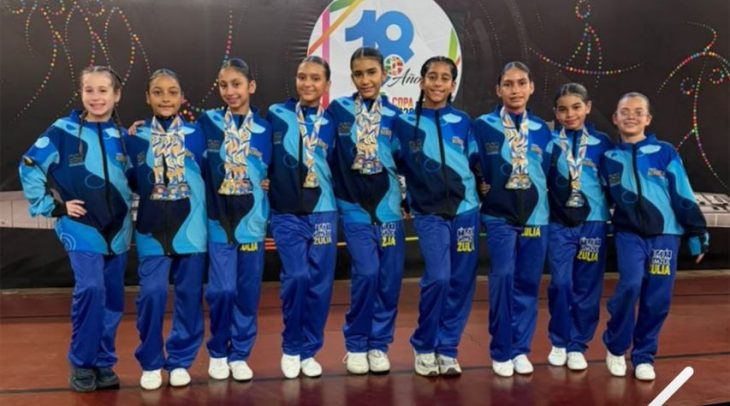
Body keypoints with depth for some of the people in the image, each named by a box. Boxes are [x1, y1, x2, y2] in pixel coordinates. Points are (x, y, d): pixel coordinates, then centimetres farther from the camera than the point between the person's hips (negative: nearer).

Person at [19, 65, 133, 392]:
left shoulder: (121, 135, 5)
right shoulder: (63, 131, -6)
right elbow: (30, 168, -3)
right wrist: (52, 206, -6)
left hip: (118, 227, 4)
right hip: (81, 227, -4)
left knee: (113, 297, 7)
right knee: (90, 288, -18)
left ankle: (104, 362, 22)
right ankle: (81, 363, 0)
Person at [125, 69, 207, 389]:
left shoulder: (196, 135, 1)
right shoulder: (136, 137, 3)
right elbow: (130, 181, 10)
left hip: (190, 225, 0)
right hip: (152, 227, 0)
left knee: (188, 294, 6)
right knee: (151, 293, -7)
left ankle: (180, 360, 21)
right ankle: (150, 362, 12)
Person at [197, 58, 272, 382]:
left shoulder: (265, 129, 4)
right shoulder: (207, 123, 0)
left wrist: (269, 184, -6)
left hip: (252, 220, 1)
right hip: (218, 219, -1)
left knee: (248, 291, 6)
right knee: (221, 290, -4)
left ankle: (240, 354, 22)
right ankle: (218, 352, 18)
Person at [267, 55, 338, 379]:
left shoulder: (331, 123, 5)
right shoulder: (276, 115, 1)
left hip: (323, 212, 2)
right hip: (287, 213, -2)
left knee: (320, 282, 3)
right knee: (296, 277, -12)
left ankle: (309, 351, 20)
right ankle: (291, 348, 10)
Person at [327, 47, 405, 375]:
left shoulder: (394, 115, 4)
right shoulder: (337, 110, 1)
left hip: (388, 205, 2)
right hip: (354, 206, -2)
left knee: (389, 276, 2)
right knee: (366, 272, -11)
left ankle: (379, 344, 19)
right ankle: (356, 345, 9)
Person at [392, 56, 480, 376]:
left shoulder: (463, 122, 7)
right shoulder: (404, 123, 2)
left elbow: (474, 162, 16)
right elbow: (395, 165, 10)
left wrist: (477, 185, 5)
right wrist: (411, 189, 3)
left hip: (465, 209, 3)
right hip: (428, 213, -2)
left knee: (461, 282, 3)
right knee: (438, 278, -14)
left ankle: (447, 350, 18)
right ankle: (424, 347, 8)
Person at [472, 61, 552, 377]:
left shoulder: (542, 130, 8)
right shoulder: (483, 126, -1)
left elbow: (547, 172, 12)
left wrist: (542, 194, 2)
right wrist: (482, 189, -9)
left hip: (536, 216, 3)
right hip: (499, 216, -3)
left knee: (528, 281, 6)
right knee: (503, 277, -8)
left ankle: (521, 349, 19)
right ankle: (501, 351, 6)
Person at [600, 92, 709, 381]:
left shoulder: (665, 153, -1)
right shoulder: (608, 158, 4)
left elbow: (684, 196, 0)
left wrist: (698, 234, 0)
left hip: (665, 234, 0)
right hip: (629, 233, 0)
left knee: (658, 298, 1)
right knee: (630, 285, -19)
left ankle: (643, 355, 21)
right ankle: (615, 347, 4)